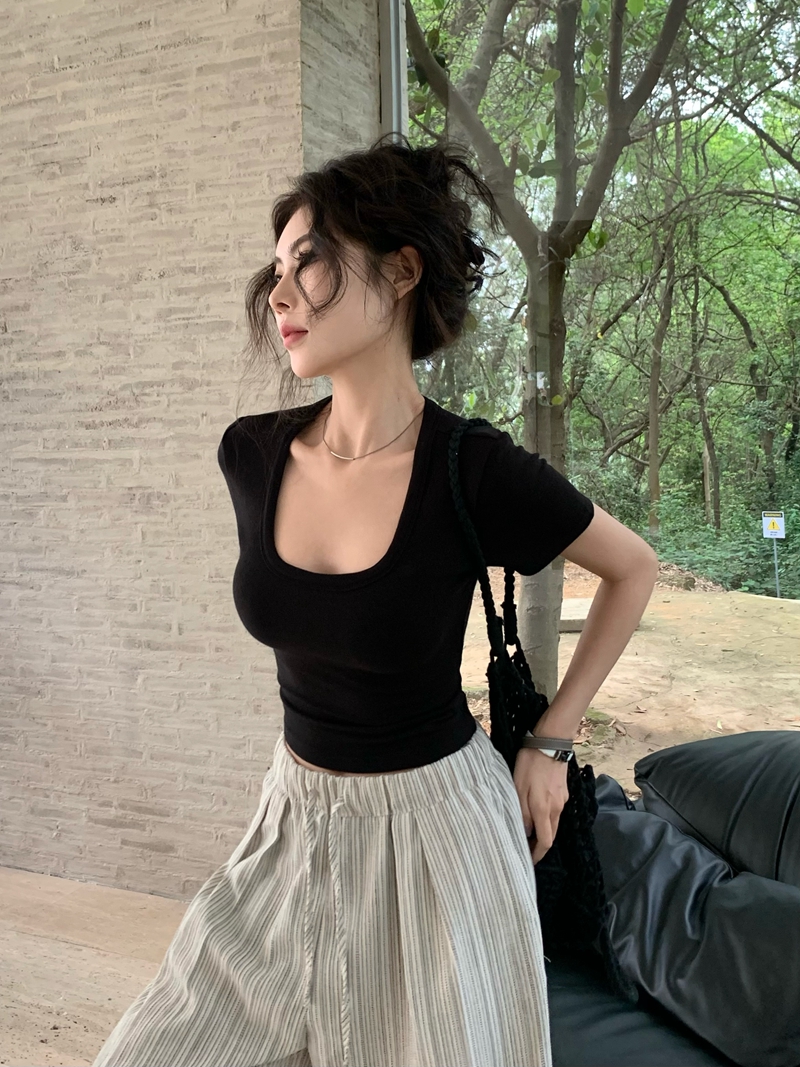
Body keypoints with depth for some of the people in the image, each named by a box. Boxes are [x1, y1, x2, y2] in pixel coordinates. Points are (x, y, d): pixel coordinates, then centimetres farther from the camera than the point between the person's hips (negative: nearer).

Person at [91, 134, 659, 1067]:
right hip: (296, 816, 5)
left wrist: (549, 742, -3)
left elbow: (633, 568, -3)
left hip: (432, 823, -4)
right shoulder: (251, 454, -8)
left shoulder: (477, 473, -20)